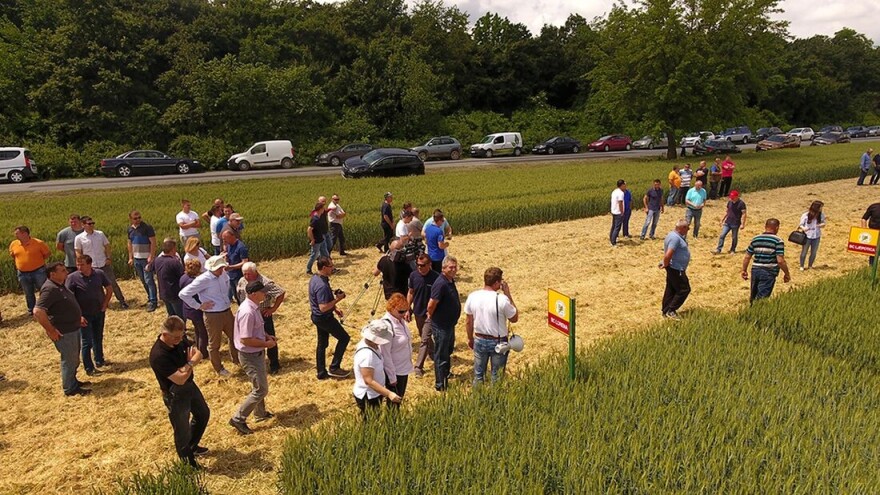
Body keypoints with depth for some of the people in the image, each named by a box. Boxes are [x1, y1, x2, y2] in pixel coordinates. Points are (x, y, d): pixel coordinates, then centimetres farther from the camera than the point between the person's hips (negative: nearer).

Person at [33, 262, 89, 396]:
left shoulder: (61, 285, 6)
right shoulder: (50, 289, -24)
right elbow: (38, 311, -32)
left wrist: (78, 317, 17)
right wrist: (51, 330, -25)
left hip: (73, 328, 9)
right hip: (64, 333, -9)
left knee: (74, 359, 23)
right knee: (69, 360, 5)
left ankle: (73, 381, 39)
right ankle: (70, 389, 19)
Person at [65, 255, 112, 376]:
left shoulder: (99, 274, -8)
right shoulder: (72, 278, -17)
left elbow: (109, 288, 6)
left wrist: (105, 305, 0)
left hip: (99, 312, 4)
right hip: (84, 315, -3)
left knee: (98, 338, 19)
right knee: (87, 342, 1)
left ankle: (99, 361, 37)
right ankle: (89, 368, 12)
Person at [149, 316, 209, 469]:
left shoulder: (179, 340, -10)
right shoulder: (158, 355, -33)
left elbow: (198, 354, -5)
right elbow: (180, 379, -31)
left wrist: (188, 364, -26)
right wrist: (190, 364, -14)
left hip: (190, 385, 9)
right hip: (175, 394, -8)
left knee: (203, 414, 26)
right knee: (182, 430, 8)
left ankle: (192, 446, 48)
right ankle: (188, 463, 29)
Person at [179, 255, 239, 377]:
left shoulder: (223, 274, -2)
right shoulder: (203, 280, -21)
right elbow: (183, 294, -22)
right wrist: (199, 306, -15)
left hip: (227, 312, 7)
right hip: (213, 315, -7)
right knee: (214, 344, 11)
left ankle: (237, 359, 44)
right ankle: (219, 369, 29)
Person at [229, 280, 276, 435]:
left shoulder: (253, 307, 1)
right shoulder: (247, 312, -30)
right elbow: (246, 340, -29)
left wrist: (266, 335, 4)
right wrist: (266, 344, -19)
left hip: (256, 353, 10)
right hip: (250, 355, -10)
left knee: (259, 384, 24)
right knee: (261, 390, -1)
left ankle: (260, 413, 42)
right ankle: (238, 419, 10)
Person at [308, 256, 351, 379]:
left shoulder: (315, 278, 3)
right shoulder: (322, 285, -29)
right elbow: (323, 307, -30)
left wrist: (335, 308, 13)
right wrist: (338, 299, -23)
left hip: (318, 317, 10)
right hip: (324, 318, -10)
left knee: (322, 344, 16)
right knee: (344, 338, 3)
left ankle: (322, 373, 25)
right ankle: (334, 368, 8)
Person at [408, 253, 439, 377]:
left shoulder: (436, 277, -18)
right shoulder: (413, 275, -5)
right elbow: (410, 293, 6)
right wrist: (408, 309, 4)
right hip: (418, 312, 5)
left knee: (424, 339, -6)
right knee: (424, 337, 21)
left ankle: (419, 366, -2)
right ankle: (432, 353, 44)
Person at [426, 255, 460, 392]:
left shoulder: (450, 281, 3)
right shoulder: (441, 283, -27)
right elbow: (431, 304, -27)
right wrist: (431, 317, -8)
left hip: (450, 323, 9)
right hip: (441, 326, -9)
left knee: (448, 351, 27)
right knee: (441, 356, 4)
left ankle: (446, 374, 48)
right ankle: (440, 386, 15)